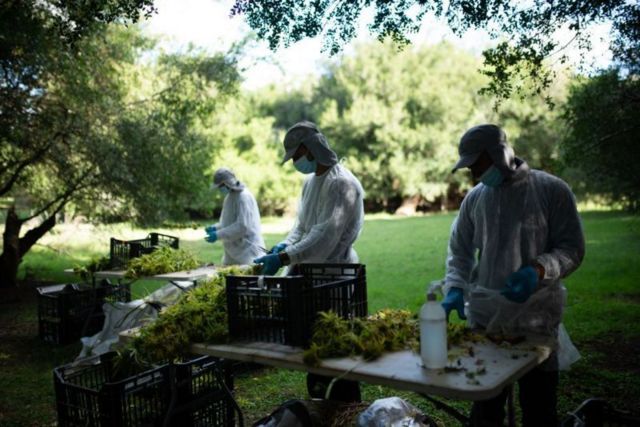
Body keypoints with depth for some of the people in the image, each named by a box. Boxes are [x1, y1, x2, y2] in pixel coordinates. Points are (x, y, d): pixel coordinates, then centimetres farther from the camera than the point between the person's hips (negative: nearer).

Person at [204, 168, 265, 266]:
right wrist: (215, 228, 4)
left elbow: (243, 226, -22)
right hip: (233, 250, 9)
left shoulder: (244, 196, -16)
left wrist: (218, 235, -20)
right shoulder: (230, 197, 12)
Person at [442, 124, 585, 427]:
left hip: (536, 320, -3)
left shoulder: (552, 190, -7)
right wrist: (455, 289, -5)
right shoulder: (475, 198, 5)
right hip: (484, 319, 3)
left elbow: (572, 248, -7)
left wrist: (538, 271, -24)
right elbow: (459, 250, 10)